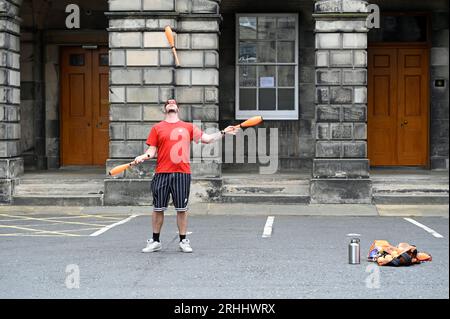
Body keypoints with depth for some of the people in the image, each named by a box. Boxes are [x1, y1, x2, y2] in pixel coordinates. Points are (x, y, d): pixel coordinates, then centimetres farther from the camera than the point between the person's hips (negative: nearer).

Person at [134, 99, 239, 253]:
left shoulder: (188, 127, 13)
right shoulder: (157, 128, 10)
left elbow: (206, 138, 11)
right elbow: (152, 150, 7)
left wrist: (223, 133, 4)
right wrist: (143, 157, -11)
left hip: (182, 173, 0)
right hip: (162, 173, 0)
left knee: (182, 209, 3)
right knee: (158, 208, 3)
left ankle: (183, 241, 12)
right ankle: (155, 241, 13)